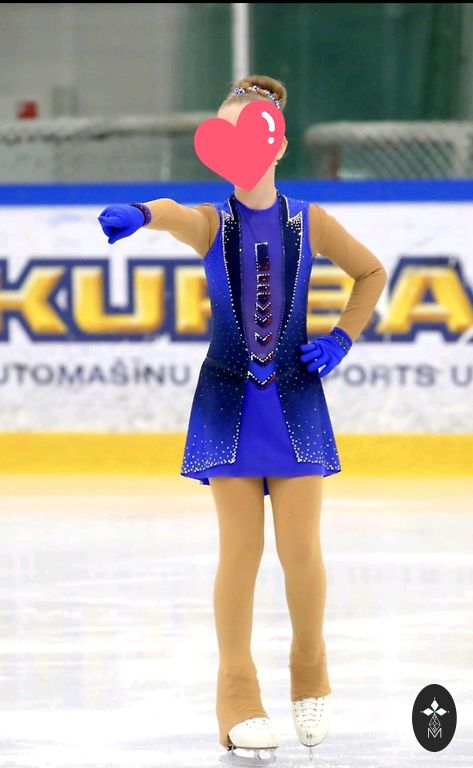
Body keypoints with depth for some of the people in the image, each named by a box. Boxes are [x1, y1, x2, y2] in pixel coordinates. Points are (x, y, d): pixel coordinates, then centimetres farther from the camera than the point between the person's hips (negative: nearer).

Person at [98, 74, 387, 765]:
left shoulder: (310, 223, 0)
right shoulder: (211, 223, -4)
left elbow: (372, 274, 16)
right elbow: (173, 214, -29)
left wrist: (341, 340, 3)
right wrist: (138, 214, -53)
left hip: (296, 400, 1)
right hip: (229, 399, -1)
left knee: (301, 549, -1)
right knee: (240, 549, -2)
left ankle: (310, 671, 22)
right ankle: (238, 694, 9)